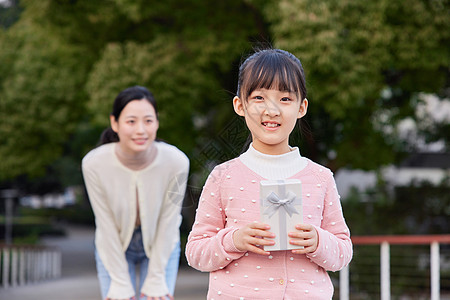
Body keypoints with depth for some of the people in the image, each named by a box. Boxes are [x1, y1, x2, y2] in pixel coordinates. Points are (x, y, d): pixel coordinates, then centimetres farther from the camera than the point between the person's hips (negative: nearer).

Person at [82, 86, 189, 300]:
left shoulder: (176, 162, -28)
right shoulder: (94, 164, -26)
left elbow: (168, 223, -17)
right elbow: (107, 226, -17)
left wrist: (155, 281, -11)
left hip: (161, 248, 0)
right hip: (114, 248, 0)